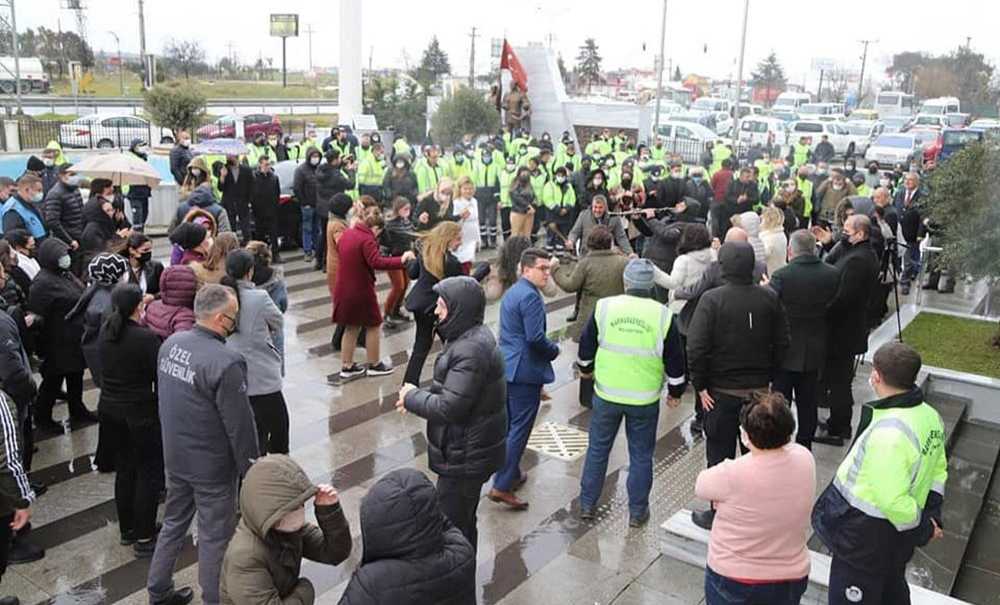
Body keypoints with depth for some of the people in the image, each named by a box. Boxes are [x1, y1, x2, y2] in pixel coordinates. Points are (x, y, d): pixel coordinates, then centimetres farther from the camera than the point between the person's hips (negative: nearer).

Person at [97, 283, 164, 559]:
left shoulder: (105, 331, 0)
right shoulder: (146, 337, -21)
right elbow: (160, 376, -17)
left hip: (109, 410, 7)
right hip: (140, 413, -7)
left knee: (124, 470, 19)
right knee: (149, 473, 5)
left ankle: (127, 529, 31)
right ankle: (144, 538, 10)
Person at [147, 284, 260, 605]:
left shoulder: (170, 344, -4)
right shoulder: (226, 362, -28)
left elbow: (162, 396, 10)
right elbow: (239, 424, -22)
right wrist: (250, 467, -9)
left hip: (175, 457, 7)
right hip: (212, 466, -7)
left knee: (173, 523, 24)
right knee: (215, 537, 9)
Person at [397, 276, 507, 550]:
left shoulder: (471, 350, -27)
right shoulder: (473, 336, 5)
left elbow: (448, 408, -28)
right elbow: (451, 386, 16)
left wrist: (412, 398, -12)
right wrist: (421, 393, 0)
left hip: (465, 457, -10)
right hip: (471, 449, 10)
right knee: (464, 520, 25)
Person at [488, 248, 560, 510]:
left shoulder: (512, 292, 15)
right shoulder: (530, 296, -17)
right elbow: (536, 337, -24)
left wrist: (548, 350, 17)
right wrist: (554, 350, -6)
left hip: (506, 367, 10)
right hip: (525, 371, -10)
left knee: (510, 426, 19)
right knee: (520, 429, -4)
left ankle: (511, 474, 32)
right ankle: (501, 486, -1)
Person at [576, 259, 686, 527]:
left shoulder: (604, 307, -7)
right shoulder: (663, 316, -8)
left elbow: (587, 344, 4)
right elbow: (674, 360, -1)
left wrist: (585, 368, 23)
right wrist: (675, 392, 14)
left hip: (606, 394, 1)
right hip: (645, 399, -1)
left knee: (598, 449, 15)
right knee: (641, 455, 13)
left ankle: (587, 504, 25)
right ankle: (637, 512, 23)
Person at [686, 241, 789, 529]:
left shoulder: (712, 299, -17)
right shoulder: (770, 298, -5)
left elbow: (696, 347, -20)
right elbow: (782, 343, 1)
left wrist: (700, 385, -9)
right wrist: (767, 375, 12)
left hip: (722, 390, -4)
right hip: (760, 389, 4)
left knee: (720, 454, 8)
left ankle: (718, 514, 18)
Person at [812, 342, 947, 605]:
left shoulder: (888, 433, -33)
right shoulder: (930, 416, -3)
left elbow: (893, 500, -30)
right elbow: (938, 468, 10)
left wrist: (923, 528, -13)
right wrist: (932, 516, 11)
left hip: (866, 536, -9)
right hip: (899, 534, 9)